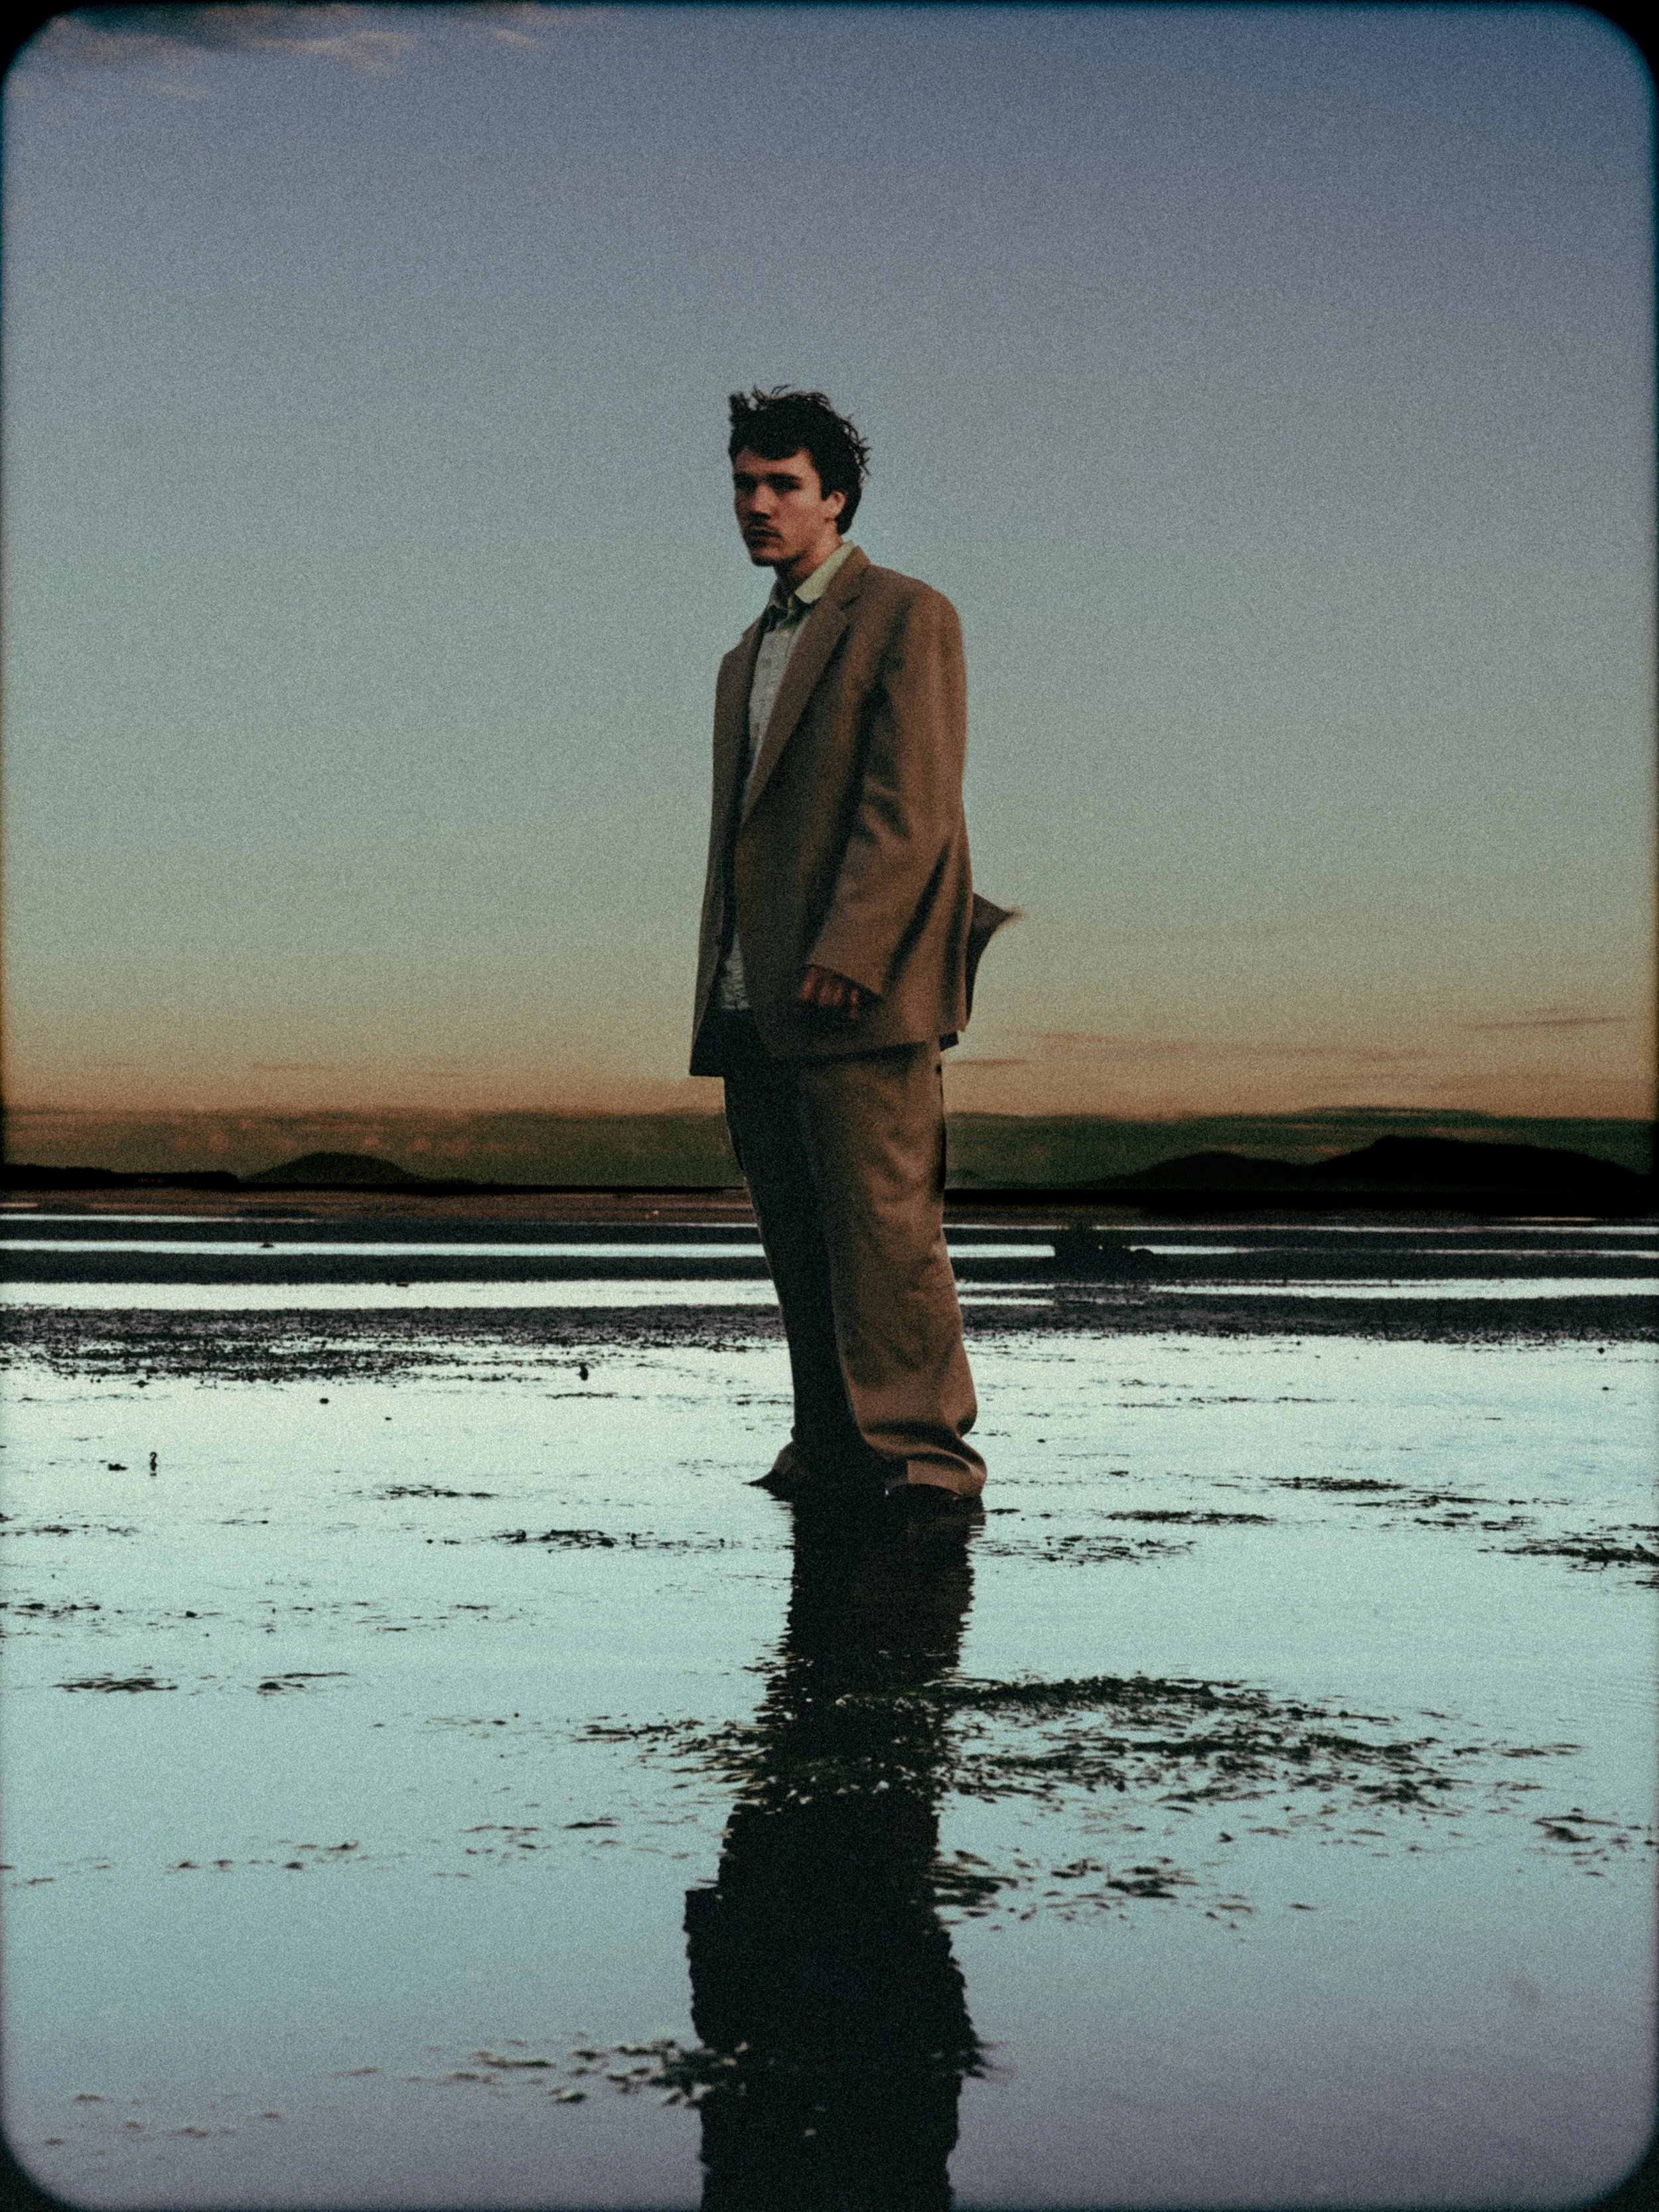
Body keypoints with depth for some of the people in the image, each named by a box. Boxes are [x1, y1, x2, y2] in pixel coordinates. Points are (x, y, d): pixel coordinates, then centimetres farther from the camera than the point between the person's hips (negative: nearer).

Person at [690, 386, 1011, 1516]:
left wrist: (845, 954, -21)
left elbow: (913, 808, -12)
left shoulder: (907, 617, -1)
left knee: (884, 1221, -12)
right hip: (754, 1001, 8)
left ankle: (921, 1450, -11)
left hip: (862, 996, -8)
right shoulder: (750, 656, 25)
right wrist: (719, 996, 17)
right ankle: (833, 1445, 12)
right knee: (799, 1239, 7)